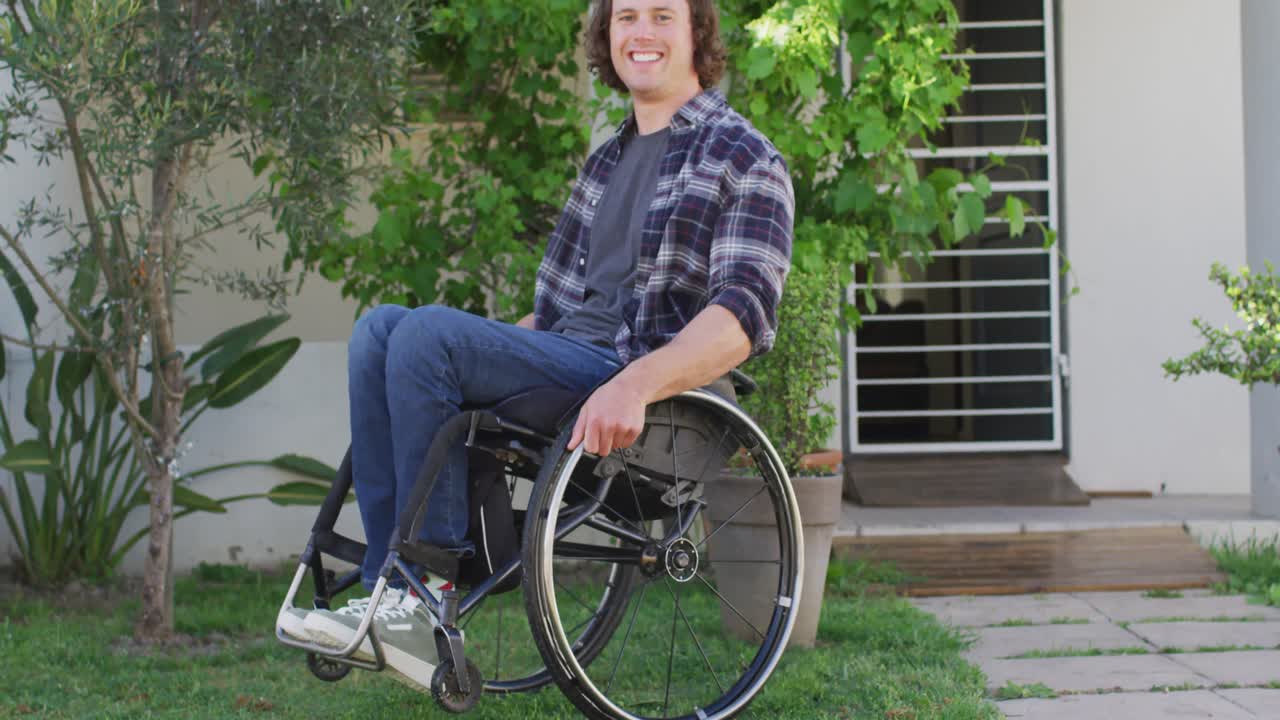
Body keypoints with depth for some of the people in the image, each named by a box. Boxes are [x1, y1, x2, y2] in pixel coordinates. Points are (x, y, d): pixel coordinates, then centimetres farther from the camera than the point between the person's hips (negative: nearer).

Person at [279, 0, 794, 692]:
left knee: (428, 331, -24)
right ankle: (391, 590, -19)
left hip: (640, 389, -8)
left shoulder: (744, 159, -1)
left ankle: (427, 596, -19)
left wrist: (636, 384, -31)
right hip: (561, 360, 8)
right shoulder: (608, 158, 25)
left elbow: (743, 314, -16)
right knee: (382, 326, -10)